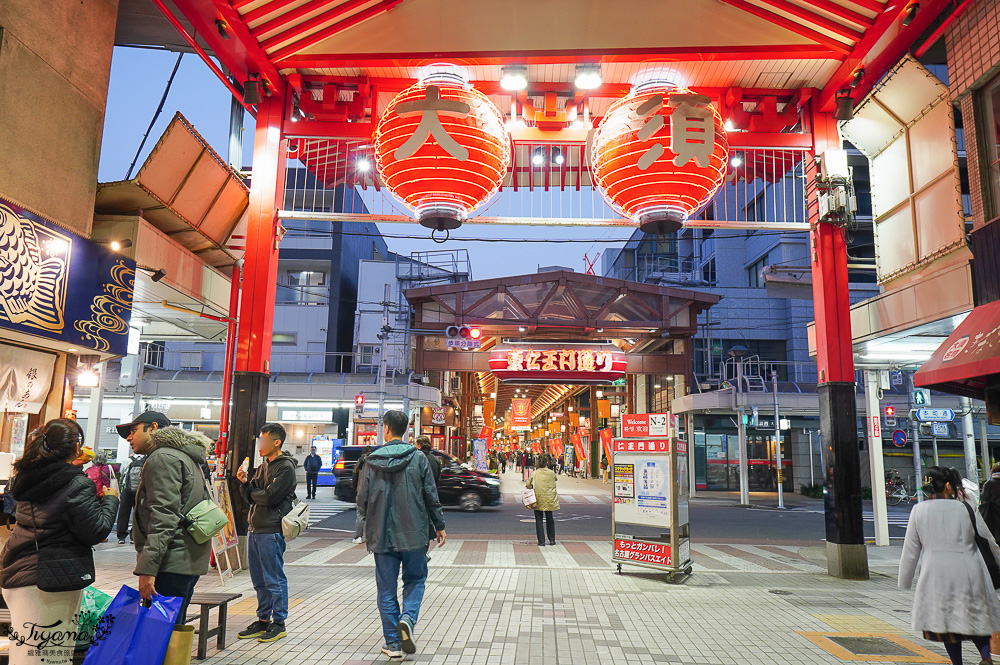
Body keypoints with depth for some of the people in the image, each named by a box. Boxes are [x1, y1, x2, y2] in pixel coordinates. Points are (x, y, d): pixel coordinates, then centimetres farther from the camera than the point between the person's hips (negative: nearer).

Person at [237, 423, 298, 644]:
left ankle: (278, 623, 11)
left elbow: (270, 497, -19)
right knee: (259, 580, 16)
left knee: (274, 580, 0)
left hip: (271, 530, -9)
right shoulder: (263, 466, 16)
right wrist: (245, 482, -4)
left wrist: (252, 493, -1)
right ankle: (263, 620, 27)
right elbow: (250, 496, 14)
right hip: (254, 528, 9)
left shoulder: (286, 467, -11)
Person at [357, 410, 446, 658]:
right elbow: (431, 495, -2)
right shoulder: (418, 458, -4)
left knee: (386, 589, 11)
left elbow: (362, 499, 0)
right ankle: (407, 618, -7)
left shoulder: (372, 461, -3)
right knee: (415, 579, 17)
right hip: (413, 533, 0)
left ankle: (393, 643, 14)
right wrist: (439, 526, 9)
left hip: (382, 535, 1)